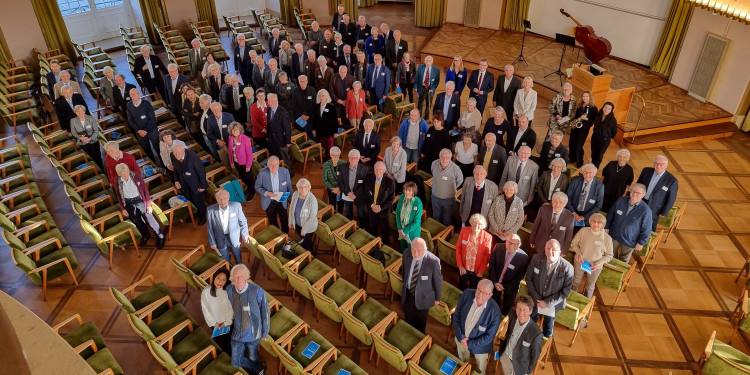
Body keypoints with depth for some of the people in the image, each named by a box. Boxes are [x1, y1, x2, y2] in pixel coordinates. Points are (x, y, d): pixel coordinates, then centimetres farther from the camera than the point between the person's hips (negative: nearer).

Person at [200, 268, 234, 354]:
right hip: (215, 325, 0)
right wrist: (213, 323, -6)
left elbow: (232, 308, -12)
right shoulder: (206, 291, -19)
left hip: (229, 323, 0)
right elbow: (205, 309, -7)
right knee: (220, 344, 15)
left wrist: (226, 322, -10)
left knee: (229, 343, 16)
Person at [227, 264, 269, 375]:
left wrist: (265, 333, -6)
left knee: (253, 357, 17)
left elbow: (266, 312, -14)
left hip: (253, 333, -4)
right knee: (236, 362, 13)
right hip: (237, 333, 4)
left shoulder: (257, 291, -25)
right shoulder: (230, 290, -12)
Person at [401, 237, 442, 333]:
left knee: (421, 321, 24)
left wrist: (437, 298, -3)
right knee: (408, 318, 27)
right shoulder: (406, 253, -20)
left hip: (422, 296, -3)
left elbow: (438, 280, -15)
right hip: (407, 293, 3)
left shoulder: (433, 261, -32)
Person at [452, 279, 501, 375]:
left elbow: (489, 336, -21)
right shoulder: (466, 294, -25)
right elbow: (456, 316, -12)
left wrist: (470, 344, -17)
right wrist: (460, 337, -17)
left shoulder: (495, 311, -33)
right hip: (461, 338, 3)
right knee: (462, 363, 33)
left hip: (480, 344, -3)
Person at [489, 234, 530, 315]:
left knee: (506, 308, 18)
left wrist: (504, 286, -13)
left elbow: (520, 276, -13)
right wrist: (495, 282, -13)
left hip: (510, 286, -1)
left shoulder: (524, 257, -26)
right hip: (495, 282, 1)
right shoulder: (498, 247, -20)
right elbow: (492, 265, -8)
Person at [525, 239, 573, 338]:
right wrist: (536, 297, -10)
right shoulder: (536, 259, -15)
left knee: (547, 332, 21)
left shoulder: (567, 268, -22)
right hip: (534, 300, 2)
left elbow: (565, 291, -15)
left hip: (552, 305, -1)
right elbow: (528, 278, -4)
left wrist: (547, 303, -17)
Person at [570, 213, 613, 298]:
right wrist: (579, 254, -20)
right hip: (579, 262, 0)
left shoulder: (607, 238, -20)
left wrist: (598, 263, -19)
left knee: (590, 286, 24)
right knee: (575, 282, 24)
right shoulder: (583, 231, -20)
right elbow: (574, 243, -5)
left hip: (595, 266, 0)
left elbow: (609, 255, -7)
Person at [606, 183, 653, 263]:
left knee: (624, 260, 21)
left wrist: (641, 243, -9)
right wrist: (607, 227, 3)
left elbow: (646, 229, -13)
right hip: (614, 235, 3)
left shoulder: (645, 210, -22)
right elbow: (610, 214, 3)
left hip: (629, 241, -3)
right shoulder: (620, 200, -11)